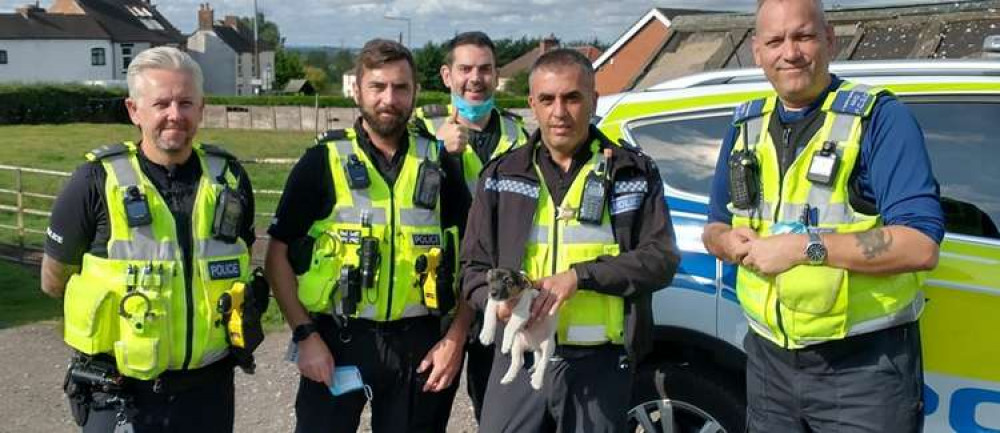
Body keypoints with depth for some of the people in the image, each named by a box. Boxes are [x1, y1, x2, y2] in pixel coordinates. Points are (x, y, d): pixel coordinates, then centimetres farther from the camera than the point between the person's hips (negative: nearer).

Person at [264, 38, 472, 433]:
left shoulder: (438, 164, 3)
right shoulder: (322, 162, -3)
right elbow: (278, 254, -1)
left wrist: (455, 339, -2)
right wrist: (305, 335, -9)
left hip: (418, 344, 2)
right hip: (336, 341, -2)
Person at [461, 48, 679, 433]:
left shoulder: (634, 173, 4)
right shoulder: (502, 176, 8)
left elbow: (662, 259, -3)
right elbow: (475, 266, 10)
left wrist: (580, 276, -15)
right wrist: (497, 300, -12)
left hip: (600, 365, -1)